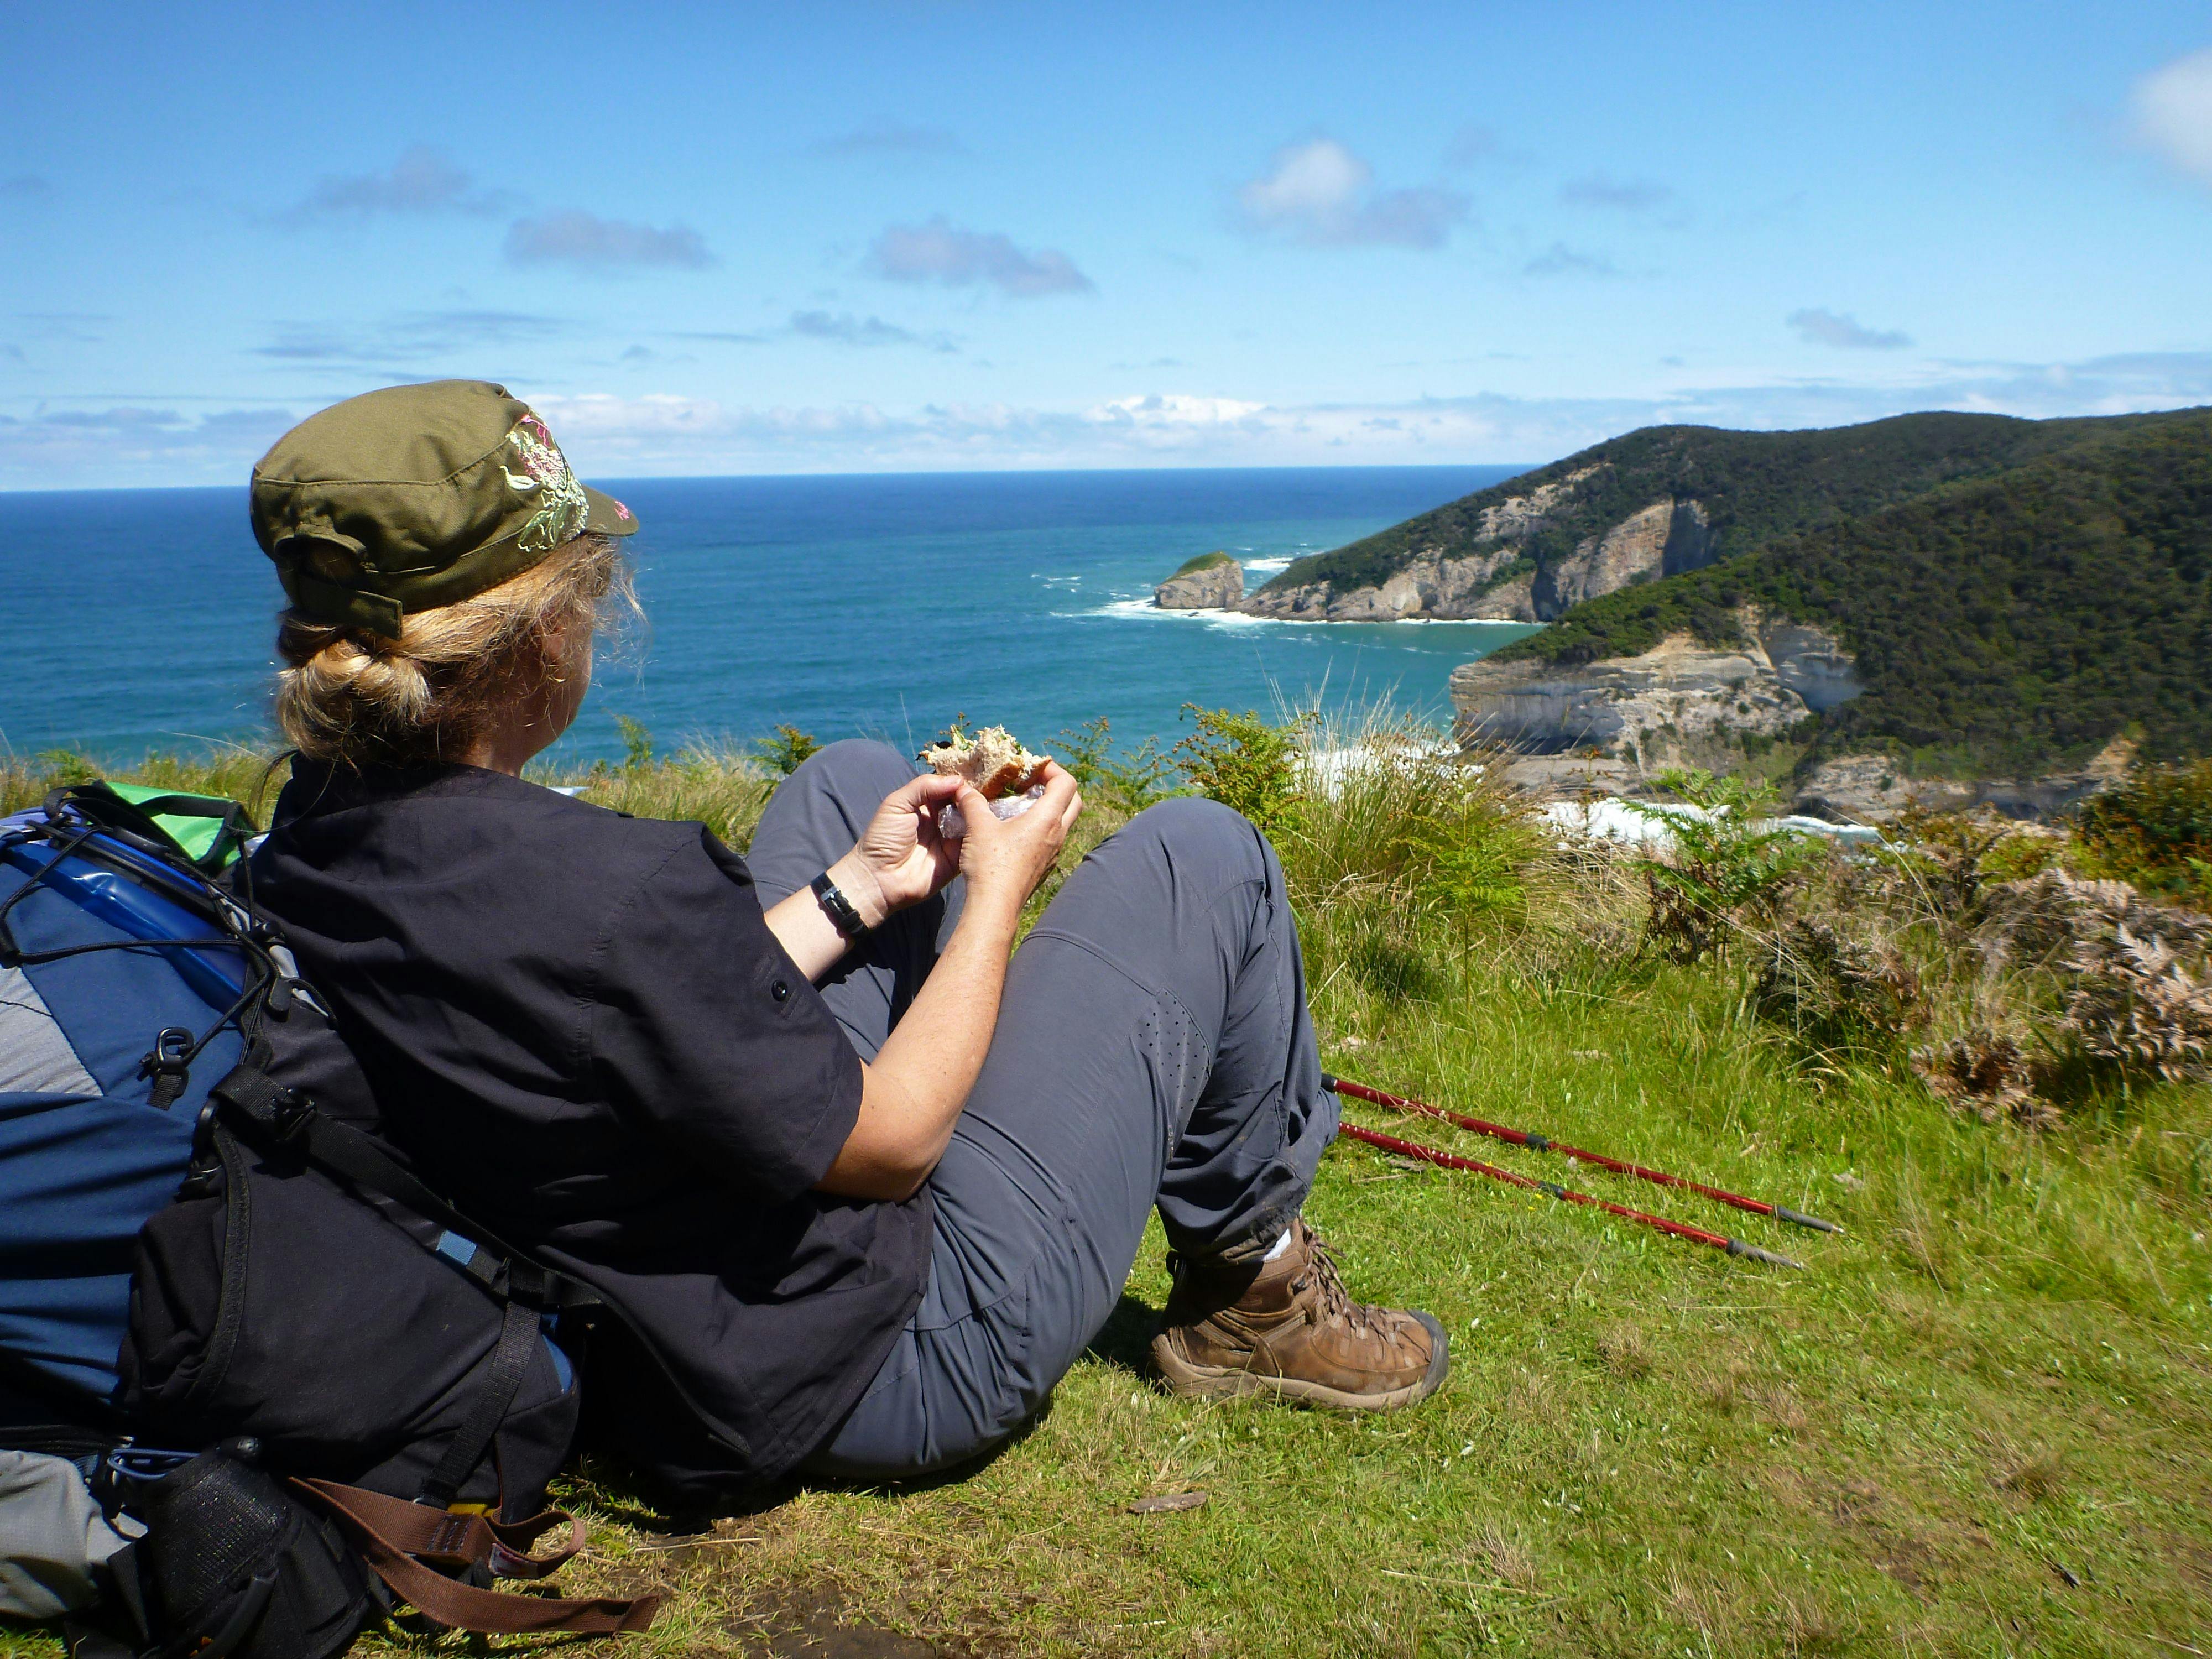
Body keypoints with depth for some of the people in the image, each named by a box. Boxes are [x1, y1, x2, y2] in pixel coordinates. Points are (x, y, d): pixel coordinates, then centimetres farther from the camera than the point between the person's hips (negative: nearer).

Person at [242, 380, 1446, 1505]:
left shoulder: (317, 837, -7)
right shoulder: (608, 890, -35)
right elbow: (891, 1143, -21)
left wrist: (860, 888, 4)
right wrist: (997, 890, -8)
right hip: (894, 1376, -8)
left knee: (853, 774, 17)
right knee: (1204, 855, -3)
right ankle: (1248, 1285, 19)